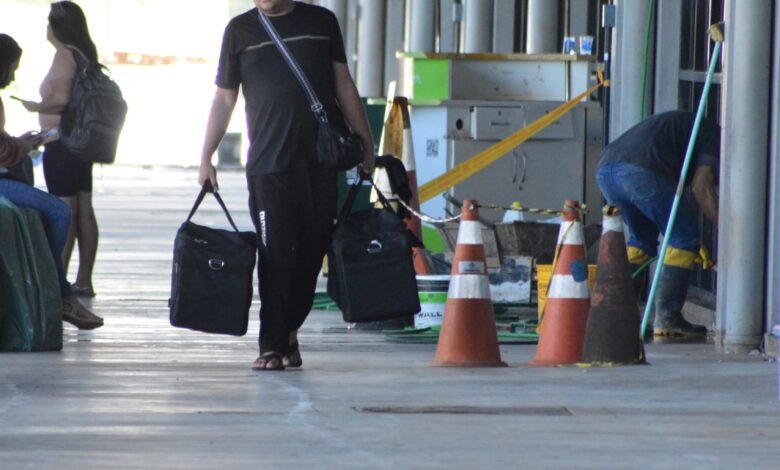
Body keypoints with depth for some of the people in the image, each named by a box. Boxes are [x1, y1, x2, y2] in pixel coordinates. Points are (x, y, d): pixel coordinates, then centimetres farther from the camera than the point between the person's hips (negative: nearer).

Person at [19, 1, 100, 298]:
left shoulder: (64, 55, -14)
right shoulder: (85, 54, 12)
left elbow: (61, 99, -25)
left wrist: (36, 106, -9)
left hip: (61, 143, -9)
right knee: (84, 211, 8)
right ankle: (84, 280, 11)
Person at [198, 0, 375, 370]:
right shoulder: (240, 30, 9)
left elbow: (344, 85, 16)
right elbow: (223, 99, 12)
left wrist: (365, 143, 12)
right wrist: (206, 158, 6)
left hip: (321, 161, 2)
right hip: (268, 163, -1)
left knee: (312, 251, 1)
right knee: (275, 255, -6)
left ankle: (290, 329, 19)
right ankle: (273, 344, -1)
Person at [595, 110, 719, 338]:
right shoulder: (716, 138, 14)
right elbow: (701, 188, -2)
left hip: (604, 168, 9)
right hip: (640, 170, -9)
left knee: (641, 238, 26)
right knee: (684, 238, 4)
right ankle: (666, 319, -1)